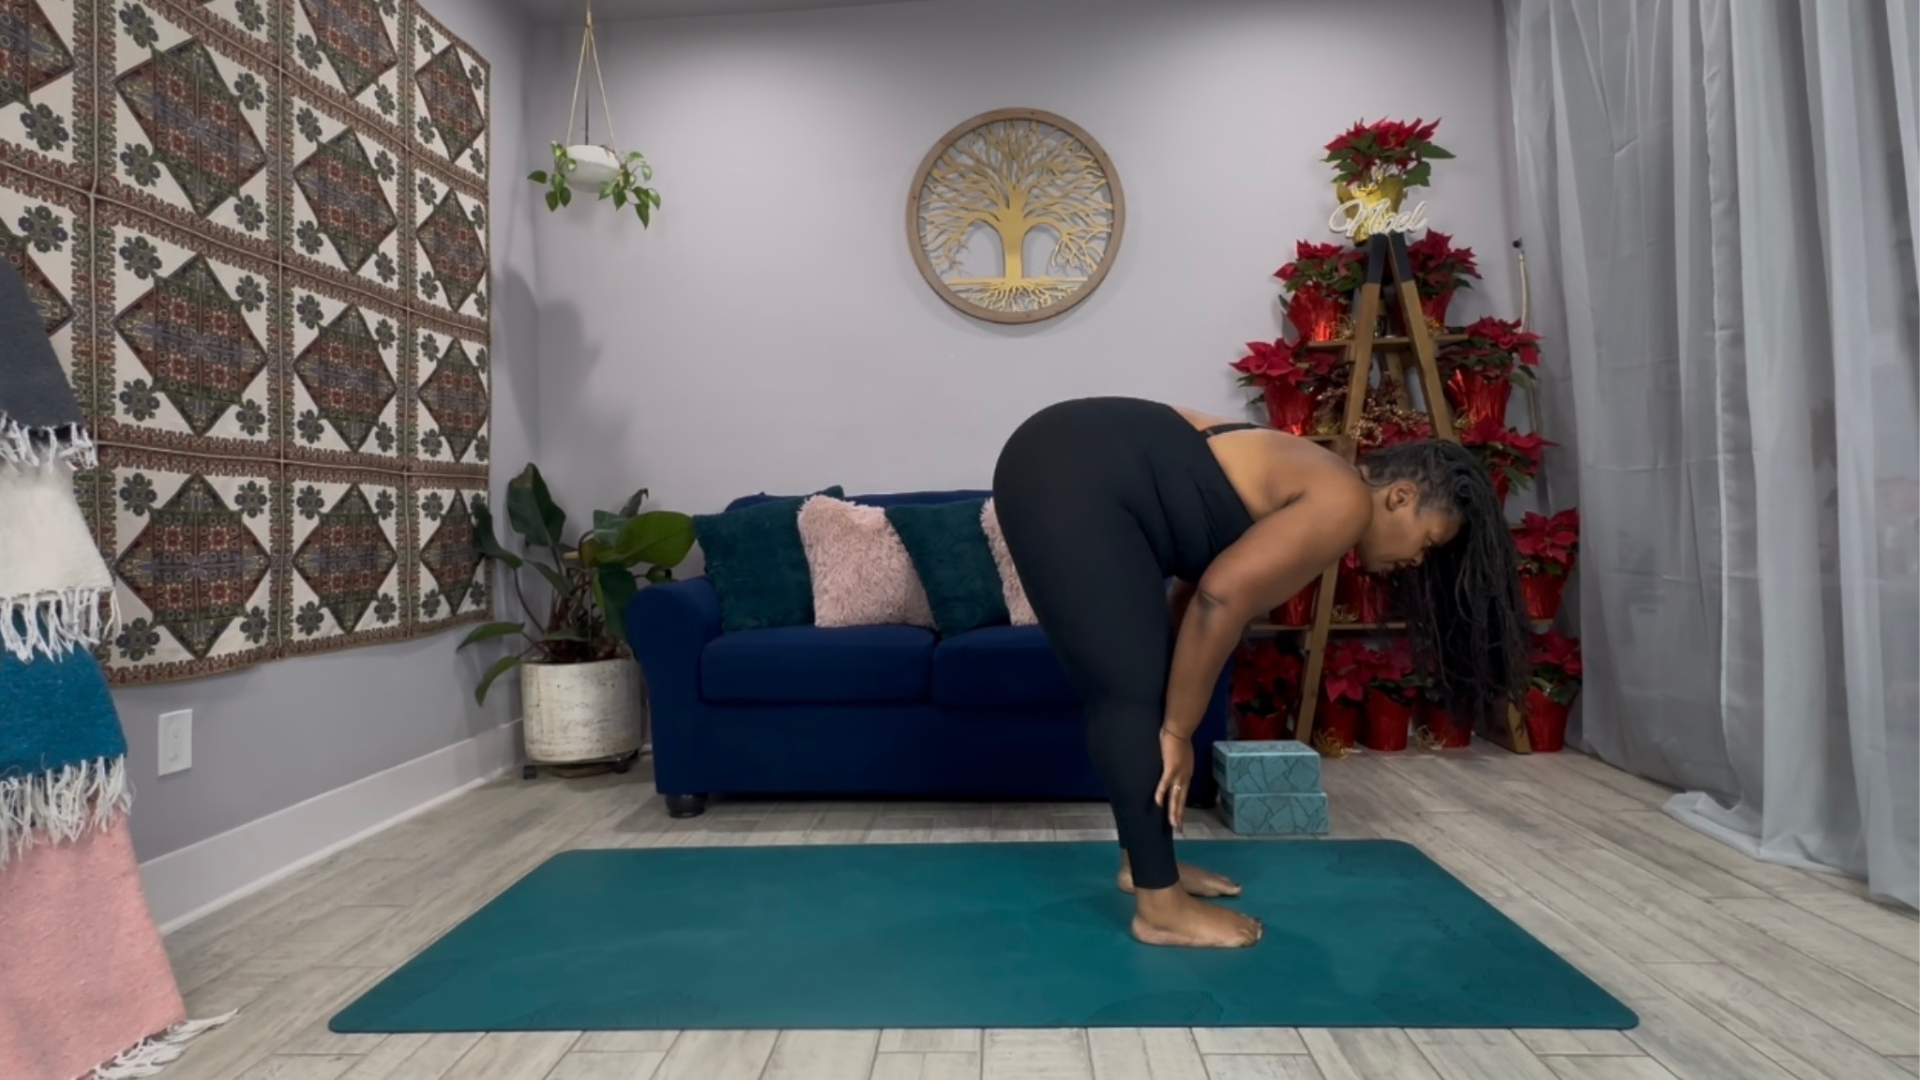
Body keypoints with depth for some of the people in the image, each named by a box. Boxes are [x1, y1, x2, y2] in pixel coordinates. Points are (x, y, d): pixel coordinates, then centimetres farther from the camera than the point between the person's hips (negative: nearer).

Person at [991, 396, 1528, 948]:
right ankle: (1160, 907, 4)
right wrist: (1179, 731, -8)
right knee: (1131, 691, -7)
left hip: (1084, 467, 10)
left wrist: (1173, 723, 14)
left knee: (1143, 687, 14)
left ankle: (1142, 859, 27)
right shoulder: (1344, 502, -10)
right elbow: (1220, 599, -18)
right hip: (1068, 481, -10)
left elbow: (1196, 594, 17)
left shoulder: (1313, 487, 17)